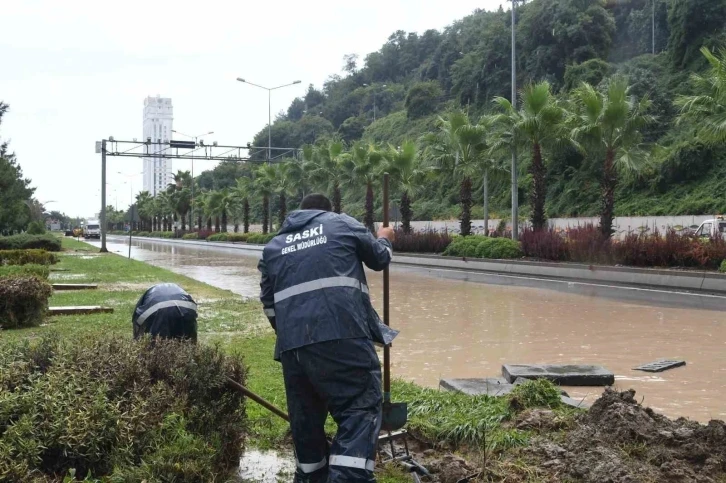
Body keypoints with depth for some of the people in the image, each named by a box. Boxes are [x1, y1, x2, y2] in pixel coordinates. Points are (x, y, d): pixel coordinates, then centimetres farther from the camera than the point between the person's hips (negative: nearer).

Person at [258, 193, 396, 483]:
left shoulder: (274, 246, 26)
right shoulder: (342, 224, 16)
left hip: (292, 344, 5)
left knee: (306, 416, 17)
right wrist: (384, 240, 50)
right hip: (342, 336, -4)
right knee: (360, 407, -5)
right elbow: (379, 258, 28)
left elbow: (269, 302, 27)